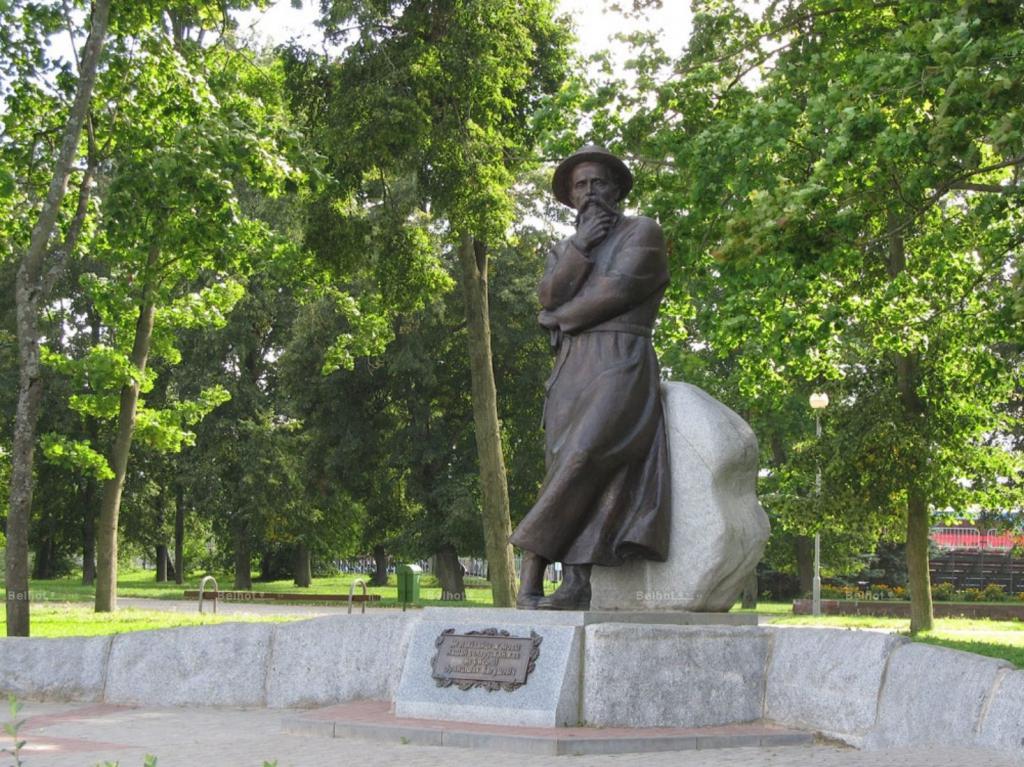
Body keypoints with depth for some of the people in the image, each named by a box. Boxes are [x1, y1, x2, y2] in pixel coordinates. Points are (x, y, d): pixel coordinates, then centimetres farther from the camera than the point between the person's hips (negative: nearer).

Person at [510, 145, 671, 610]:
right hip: (570, 370, 6)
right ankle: (575, 587, -16)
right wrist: (580, 245, -4)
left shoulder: (642, 233, 7)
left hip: (620, 366, -6)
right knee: (572, 474, -9)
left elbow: (613, 293, -7)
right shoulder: (563, 250, 26)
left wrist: (558, 319, 4)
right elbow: (549, 295, 5)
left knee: (583, 457, -23)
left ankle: (531, 575, -24)